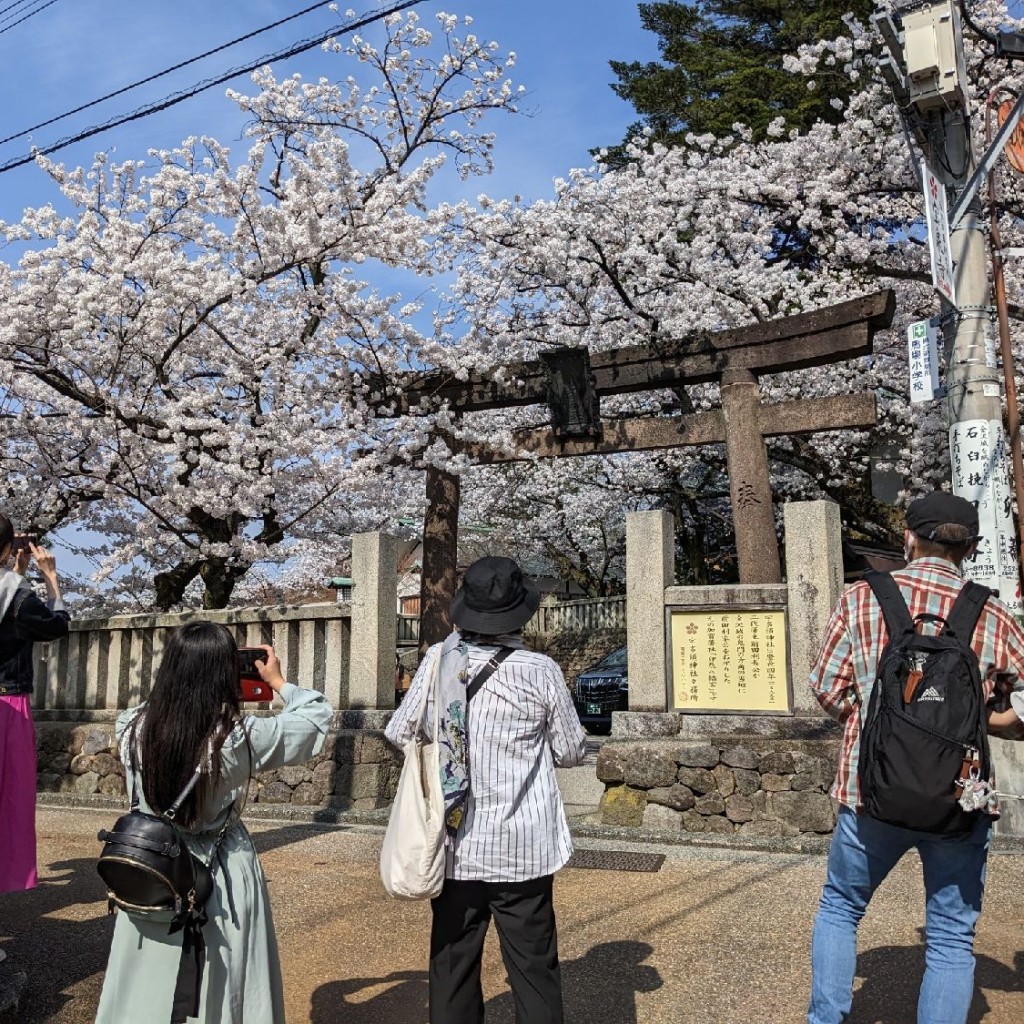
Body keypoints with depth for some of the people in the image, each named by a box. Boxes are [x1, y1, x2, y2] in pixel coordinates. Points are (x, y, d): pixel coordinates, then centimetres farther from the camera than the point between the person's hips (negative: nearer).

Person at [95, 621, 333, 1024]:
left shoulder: (133, 727, -13)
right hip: (221, 877, -3)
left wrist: (183, 679, 16)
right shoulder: (240, 737, -21)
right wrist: (278, 682, 7)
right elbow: (318, 717, -7)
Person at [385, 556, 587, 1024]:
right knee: (533, 971, 11)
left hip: (453, 847, 2)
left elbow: (398, 733, 2)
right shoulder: (541, 672, -12)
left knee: (452, 967, 16)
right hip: (521, 850, -2)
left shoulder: (437, 659, -7)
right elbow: (571, 753, 0)